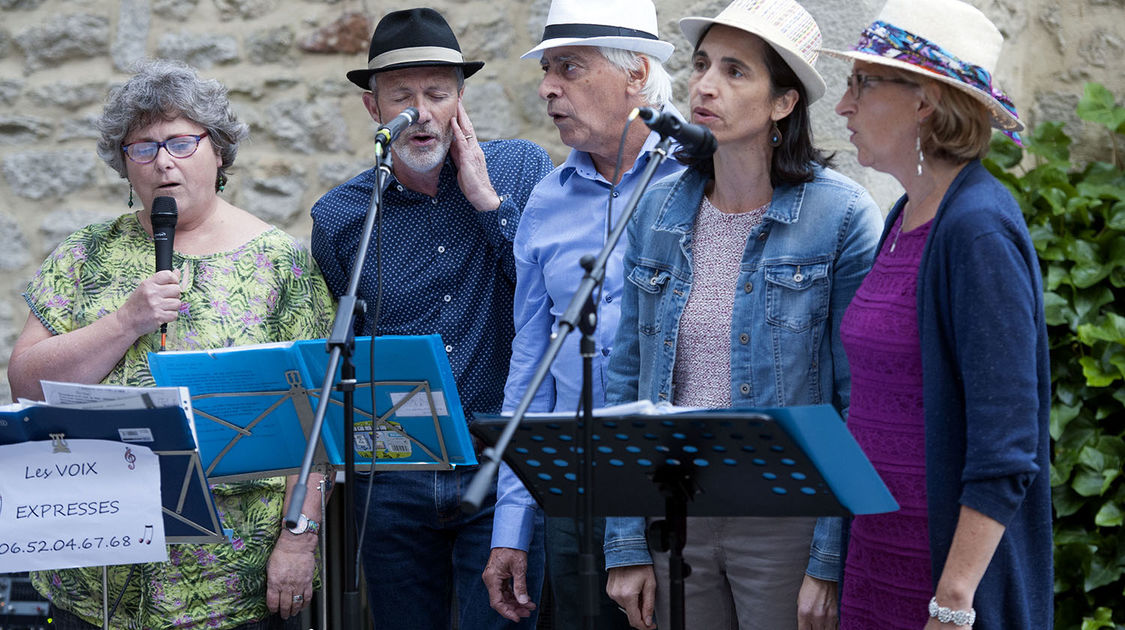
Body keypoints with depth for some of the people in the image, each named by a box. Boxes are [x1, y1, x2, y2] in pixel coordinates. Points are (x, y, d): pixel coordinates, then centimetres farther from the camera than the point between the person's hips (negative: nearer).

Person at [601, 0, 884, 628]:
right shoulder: (658, 210, 5)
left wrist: (831, 564, -14)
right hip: (675, 518, 4)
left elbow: (863, 408, -9)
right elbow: (627, 381, 9)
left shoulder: (843, 216, -9)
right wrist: (626, 547, 5)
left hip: (788, 524, -4)